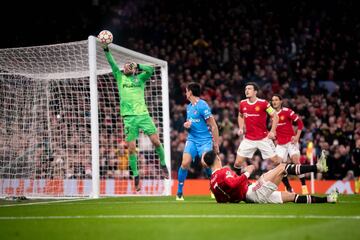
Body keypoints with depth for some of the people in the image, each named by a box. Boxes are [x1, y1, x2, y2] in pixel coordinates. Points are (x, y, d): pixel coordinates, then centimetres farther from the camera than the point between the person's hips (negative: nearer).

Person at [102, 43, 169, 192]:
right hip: (129, 117, 0)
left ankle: (163, 165, 13)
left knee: (156, 141, -9)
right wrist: (106, 49, -7)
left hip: (143, 114, 0)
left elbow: (150, 69, -4)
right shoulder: (120, 78, 15)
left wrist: (137, 66, 3)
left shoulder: (140, 78, 14)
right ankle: (136, 176, 8)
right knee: (131, 148, -3)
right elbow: (112, 64, 3)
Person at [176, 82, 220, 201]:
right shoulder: (189, 107, 12)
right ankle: (179, 192, -2)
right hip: (192, 139, 6)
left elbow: (214, 126, -11)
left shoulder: (202, 106, -12)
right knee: (185, 163, -12)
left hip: (205, 140, -6)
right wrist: (186, 125, 0)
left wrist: (216, 143, -11)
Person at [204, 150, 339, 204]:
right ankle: (317, 167, -7)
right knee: (282, 167, -7)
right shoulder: (223, 171, -10)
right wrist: (247, 172, -16)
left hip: (249, 198, 9)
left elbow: (221, 201, 15)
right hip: (253, 192, -9)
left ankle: (326, 199, 15)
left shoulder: (212, 182, 13)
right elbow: (234, 183, -27)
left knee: (291, 196, 13)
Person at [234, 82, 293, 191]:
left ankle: (288, 186, 8)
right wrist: (241, 128, 6)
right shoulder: (242, 103, 3)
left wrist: (272, 131, -12)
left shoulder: (263, 103, -9)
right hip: (248, 139, 3)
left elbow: (275, 116, -3)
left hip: (263, 138, -3)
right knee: (238, 163, -4)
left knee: (276, 161, -3)